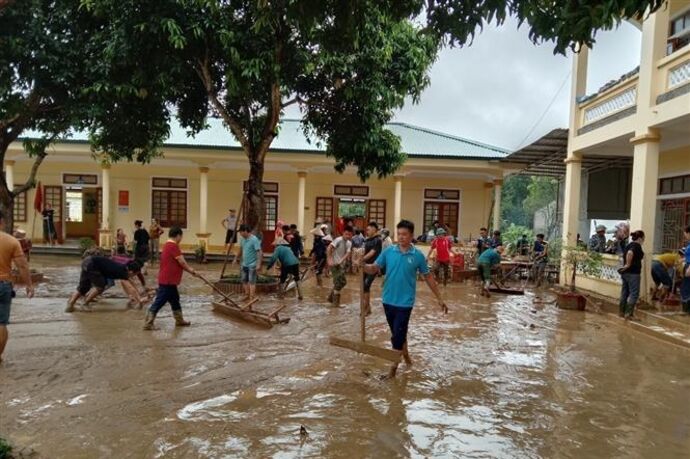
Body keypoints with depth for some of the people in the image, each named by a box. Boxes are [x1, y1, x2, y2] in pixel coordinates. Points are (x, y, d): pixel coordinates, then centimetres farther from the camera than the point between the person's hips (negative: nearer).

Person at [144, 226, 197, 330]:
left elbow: (176, 263, 16)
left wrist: (189, 270, 12)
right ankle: (148, 323, 0)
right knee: (159, 301, -5)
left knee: (175, 299, 19)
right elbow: (182, 262, -17)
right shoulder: (173, 246, -18)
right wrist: (191, 270, 0)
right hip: (167, 280, -10)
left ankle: (179, 320, 29)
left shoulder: (167, 245, 13)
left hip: (168, 280, 10)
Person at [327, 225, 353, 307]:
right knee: (339, 282, -8)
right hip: (334, 264, -8)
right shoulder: (338, 240, -15)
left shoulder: (349, 243, 7)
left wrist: (340, 261, -23)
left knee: (343, 282, 12)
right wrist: (330, 260, -29)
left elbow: (348, 253, -6)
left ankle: (331, 297, 25)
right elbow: (329, 248, -23)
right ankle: (336, 302, 3)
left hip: (341, 264, 8)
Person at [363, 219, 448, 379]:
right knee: (398, 333, 19)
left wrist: (440, 299, 5)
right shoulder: (388, 251, -2)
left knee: (397, 335, -2)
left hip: (405, 302, -3)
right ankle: (405, 355, 41)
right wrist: (362, 265, -27)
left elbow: (428, 277, 2)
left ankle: (393, 367, 12)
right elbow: (374, 269, -5)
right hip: (388, 300, 3)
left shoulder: (418, 255, -7)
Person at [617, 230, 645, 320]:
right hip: (633, 273, -9)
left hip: (625, 273, 9)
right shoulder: (637, 245, -13)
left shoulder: (629, 245, 13)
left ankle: (621, 312, 19)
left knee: (625, 293, 14)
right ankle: (629, 314, -5)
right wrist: (628, 264, -22)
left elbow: (625, 255, 22)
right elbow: (630, 253, -32)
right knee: (634, 294, -4)